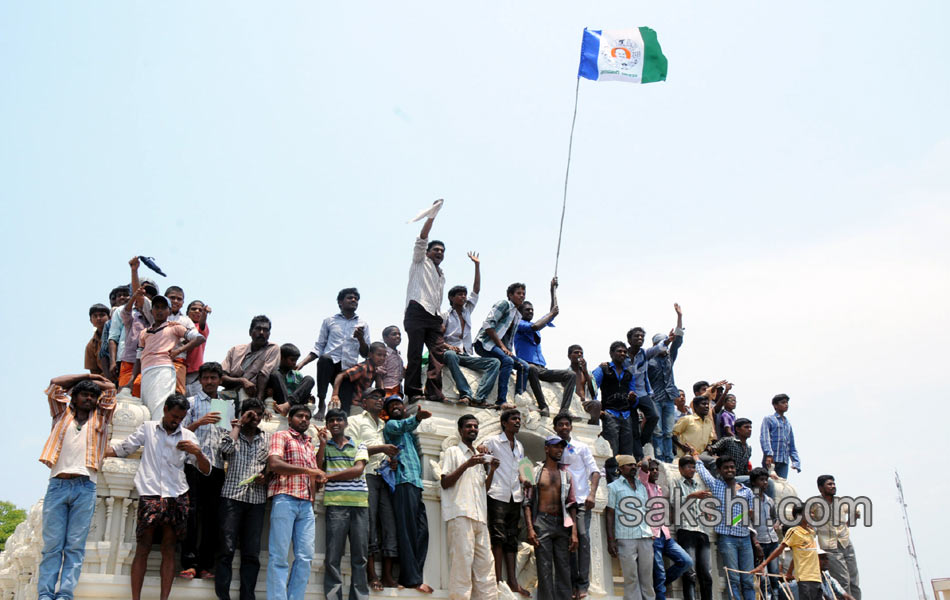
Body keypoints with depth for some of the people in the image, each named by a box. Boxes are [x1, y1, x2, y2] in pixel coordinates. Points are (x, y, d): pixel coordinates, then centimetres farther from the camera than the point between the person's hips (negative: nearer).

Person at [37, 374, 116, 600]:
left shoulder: (100, 418, 18)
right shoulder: (62, 413, 19)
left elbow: (110, 388, 17)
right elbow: (55, 383, 16)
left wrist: (94, 380, 32)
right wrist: (87, 377, 23)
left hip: (85, 487, 0)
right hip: (57, 484, 0)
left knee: (75, 545, -4)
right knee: (52, 544, -4)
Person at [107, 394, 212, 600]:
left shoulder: (188, 436, 12)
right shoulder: (148, 428, 11)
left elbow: (206, 470, 9)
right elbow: (122, 449, 17)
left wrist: (198, 452, -10)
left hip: (176, 498, 1)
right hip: (149, 496, -1)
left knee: (169, 549, 2)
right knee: (143, 548, -4)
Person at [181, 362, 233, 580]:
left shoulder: (228, 405, 22)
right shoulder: (191, 402, 11)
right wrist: (199, 422, -13)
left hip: (218, 466, 3)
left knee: (212, 516, 0)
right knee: (192, 512, -11)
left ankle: (206, 565, 2)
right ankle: (189, 563, -11)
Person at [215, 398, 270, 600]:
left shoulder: (268, 438, 16)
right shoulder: (232, 434, 11)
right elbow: (225, 448, -11)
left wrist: (266, 477, -4)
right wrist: (239, 424, -2)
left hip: (257, 499, 2)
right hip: (232, 496, -2)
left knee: (252, 553, -1)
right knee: (227, 549, -9)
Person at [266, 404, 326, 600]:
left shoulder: (310, 443, 26)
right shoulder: (281, 436, 6)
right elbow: (274, 464, -11)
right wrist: (308, 470, -14)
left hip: (306, 503, 6)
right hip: (285, 499, -6)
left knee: (305, 557, -1)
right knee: (279, 555, -7)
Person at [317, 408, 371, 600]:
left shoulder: (359, 446, 15)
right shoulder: (324, 446, 15)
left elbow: (358, 469, -1)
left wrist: (329, 476, -3)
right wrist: (323, 443, -4)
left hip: (360, 505, 1)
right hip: (335, 504, -1)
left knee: (359, 556, 1)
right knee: (333, 557, -6)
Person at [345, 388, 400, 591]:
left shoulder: (385, 425, 27)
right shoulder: (356, 421, 10)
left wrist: (392, 461, 5)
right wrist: (381, 449, -10)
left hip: (384, 476, 5)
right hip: (366, 475, -5)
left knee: (389, 522, -4)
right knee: (369, 523, -9)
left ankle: (387, 576, -3)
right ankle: (372, 575, -6)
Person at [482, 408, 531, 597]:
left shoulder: (519, 446, 20)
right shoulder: (492, 442, 2)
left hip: (515, 497, 6)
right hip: (498, 495, -6)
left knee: (511, 538, 5)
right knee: (498, 537, -9)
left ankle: (512, 581, 5)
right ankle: (498, 580, -7)